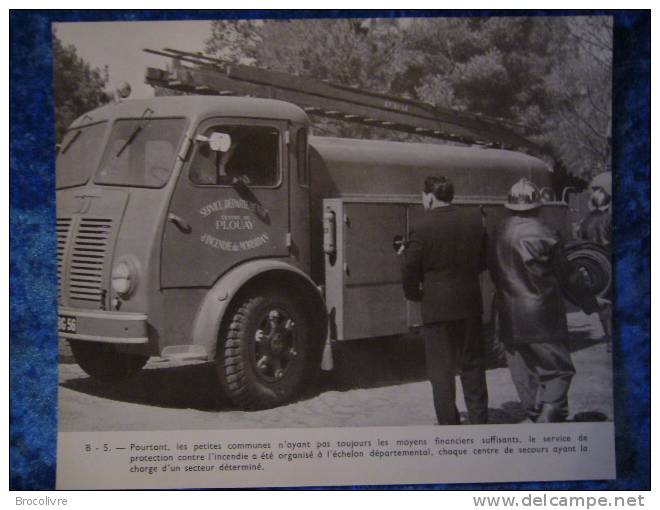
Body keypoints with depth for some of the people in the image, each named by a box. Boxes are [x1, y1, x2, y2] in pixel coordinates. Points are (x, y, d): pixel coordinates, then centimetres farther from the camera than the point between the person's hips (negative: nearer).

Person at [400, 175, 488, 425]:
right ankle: (479, 419, 23)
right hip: (470, 303, 4)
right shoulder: (474, 219, 1)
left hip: (436, 307, -4)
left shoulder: (422, 227, -14)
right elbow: (483, 260, 9)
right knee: (472, 364, 16)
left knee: (441, 369, 6)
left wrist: (414, 294, 6)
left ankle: (448, 425, 11)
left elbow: (409, 269, -11)